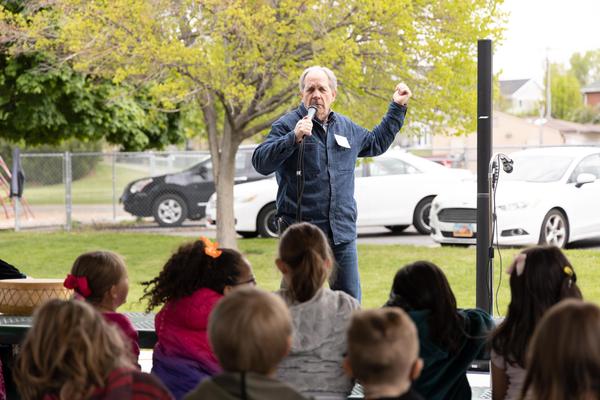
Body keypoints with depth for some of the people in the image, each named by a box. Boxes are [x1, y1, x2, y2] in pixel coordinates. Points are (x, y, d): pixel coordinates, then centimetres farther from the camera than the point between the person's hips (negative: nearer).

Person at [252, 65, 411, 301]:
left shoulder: (346, 127, 16)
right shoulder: (287, 126, -3)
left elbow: (376, 143, 35)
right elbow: (261, 162, -16)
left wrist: (397, 108, 33)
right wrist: (294, 138, -27)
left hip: (342, 233, 5)